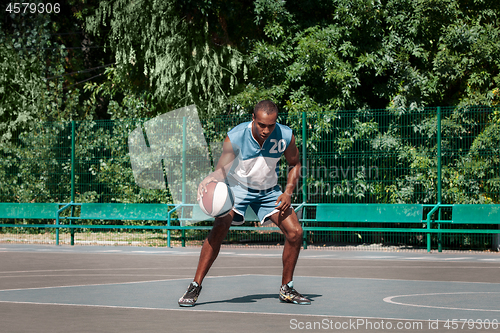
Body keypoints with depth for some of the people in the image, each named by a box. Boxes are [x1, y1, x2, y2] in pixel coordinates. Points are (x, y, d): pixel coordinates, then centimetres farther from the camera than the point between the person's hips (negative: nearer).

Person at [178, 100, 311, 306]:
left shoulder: (286, 137, -19)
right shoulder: (235, 138, -27)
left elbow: (294, 164, 1)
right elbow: (222, 170, -25)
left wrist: (288, 192, -12)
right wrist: (211, 180, -49)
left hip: (268, 190, 3)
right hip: (237, 187, -3)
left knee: (295, 232, -9)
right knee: (219, 228, -26)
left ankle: (286, 289, 10)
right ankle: (195, 287, -19)